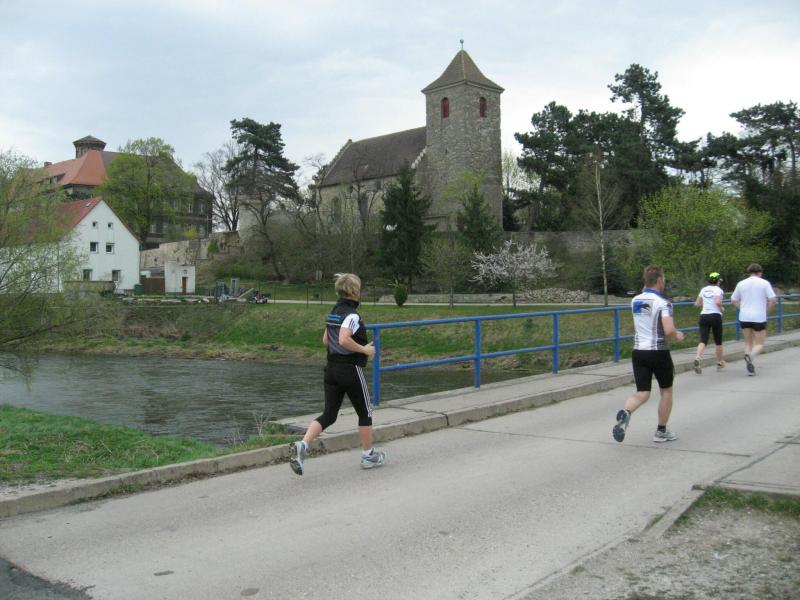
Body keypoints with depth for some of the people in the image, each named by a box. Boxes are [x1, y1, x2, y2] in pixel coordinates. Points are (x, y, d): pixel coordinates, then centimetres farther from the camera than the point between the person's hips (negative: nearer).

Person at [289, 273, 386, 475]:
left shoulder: (333, 312, 11)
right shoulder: (352, 315, -16)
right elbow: (344, 339, -29)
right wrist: (364, 350, -16)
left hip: (332, 368, 7)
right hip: (351, 370, -7)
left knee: (329, 415, 6)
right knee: (365, 412, 12)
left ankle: (302, 445, -14)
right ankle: (368, 455, 24)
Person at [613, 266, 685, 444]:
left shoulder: (635, 301, 5)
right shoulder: (663, 303, -14)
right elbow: (669, 330, -26)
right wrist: (678, 335, -2)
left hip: (638, 352, 5)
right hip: (659, 353, -5)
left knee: (642, 393, 5)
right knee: (666, 391, 16)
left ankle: (625, 412, -26)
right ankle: (661, 431, 23)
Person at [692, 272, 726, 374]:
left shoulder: (704, 289, 10)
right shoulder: (718, 290, -4)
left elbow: (697, 303, 13)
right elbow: (718, 302, -20)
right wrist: (722, 308, -2)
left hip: (704, 316, 3)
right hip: (715, 316, -3)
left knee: (703, 340, -6)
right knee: (718, 341, 14)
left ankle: (697, 359, -31)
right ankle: (720, 363, 27)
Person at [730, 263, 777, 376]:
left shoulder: (741, 283, 6)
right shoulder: (765, 283, -3)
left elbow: (733, 301, 11)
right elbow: (773, 300, -10)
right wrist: (766, 309, 7)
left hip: (744, 318, 3)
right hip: (759, 318, -3)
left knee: (748, 343, 16)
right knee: (759, 345, 7)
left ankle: (750, 369, 4)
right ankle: (750, 356, -26)